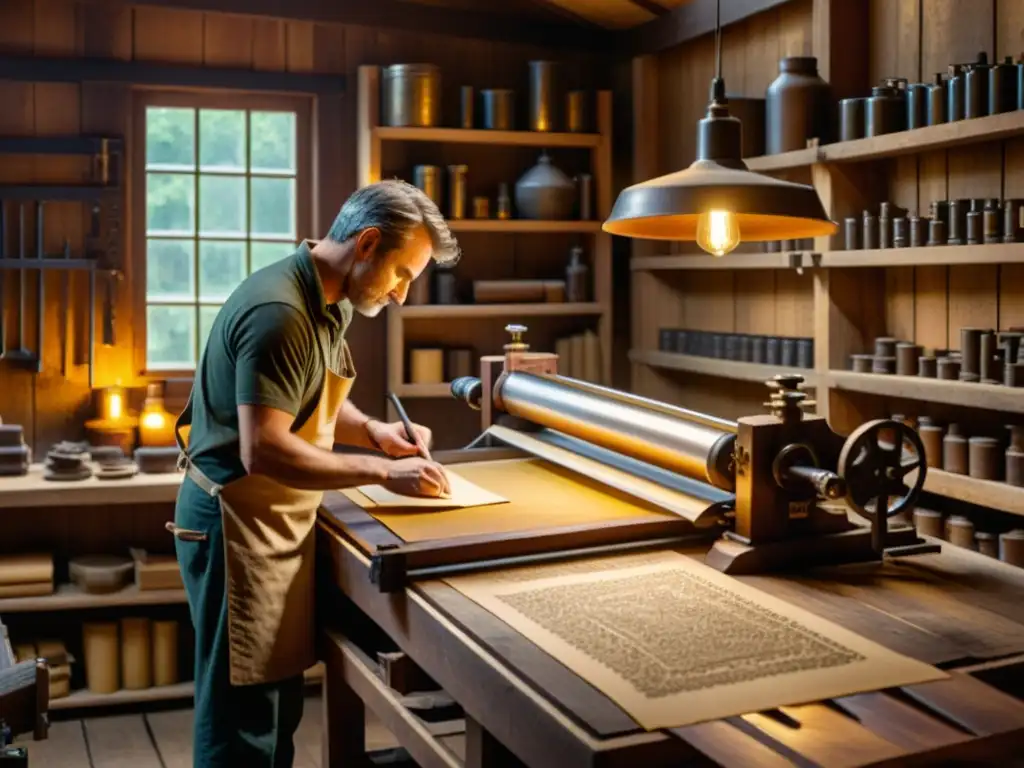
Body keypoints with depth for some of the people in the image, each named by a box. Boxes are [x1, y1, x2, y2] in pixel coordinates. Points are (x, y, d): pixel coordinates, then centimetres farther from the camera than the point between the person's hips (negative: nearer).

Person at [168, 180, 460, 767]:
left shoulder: (325, 304, 8)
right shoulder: (280, 313, -23)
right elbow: (263, 452, -28)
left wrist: (373, 431, 2)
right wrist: (383, 472, -23)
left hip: (274, 520, 10)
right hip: (240, 524, -10)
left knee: (279, 700, 17)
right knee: (244, 717, 0)